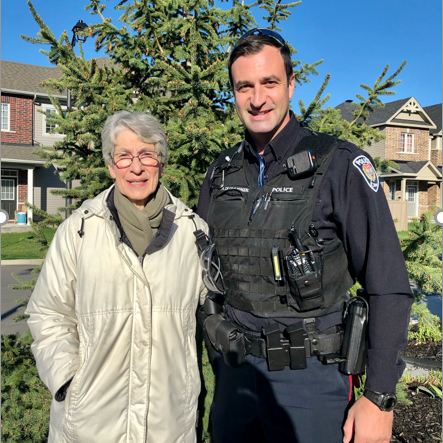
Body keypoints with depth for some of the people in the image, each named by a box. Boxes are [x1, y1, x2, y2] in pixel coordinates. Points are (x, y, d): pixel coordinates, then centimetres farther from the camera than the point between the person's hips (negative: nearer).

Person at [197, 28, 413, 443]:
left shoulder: (340, 165, -10)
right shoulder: (220, 174, 4)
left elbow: (389, 289, -10)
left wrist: (379, 398, -11)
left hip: (310, 377, -4)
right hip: (234, 370, 4)